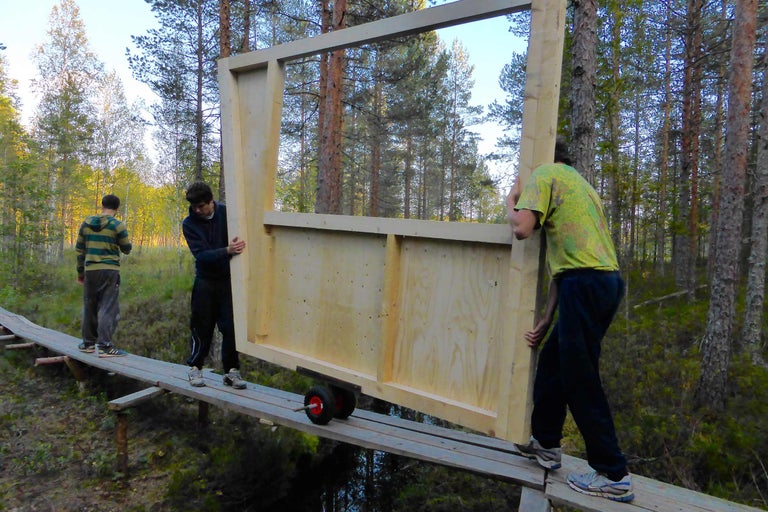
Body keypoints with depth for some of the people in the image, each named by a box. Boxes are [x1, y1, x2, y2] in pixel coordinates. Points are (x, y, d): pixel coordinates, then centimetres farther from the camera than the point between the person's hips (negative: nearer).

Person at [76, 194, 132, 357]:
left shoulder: (86, 223, 8)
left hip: (90, 270, 5)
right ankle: (105, 346, -7)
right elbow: (126, 249, 1)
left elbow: (79, 249, 11)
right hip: (110, 271, -5)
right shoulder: (117, 226, -7)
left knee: (89, 306, 15)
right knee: (108, 308, -4)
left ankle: (88, 342, 25)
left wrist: (80, 272, 18)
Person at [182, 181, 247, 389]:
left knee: (231, 326, -1)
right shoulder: (189, 224, -8)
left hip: (229, 280, 0)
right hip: (205, 281, 0)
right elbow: (201, 255, -20)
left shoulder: (227, 213, -6)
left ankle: (231, 370, 11)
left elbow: (243, 237, 1)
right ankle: (195, 367, 22)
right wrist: (227, 251, -36)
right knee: (202, 327, 5)